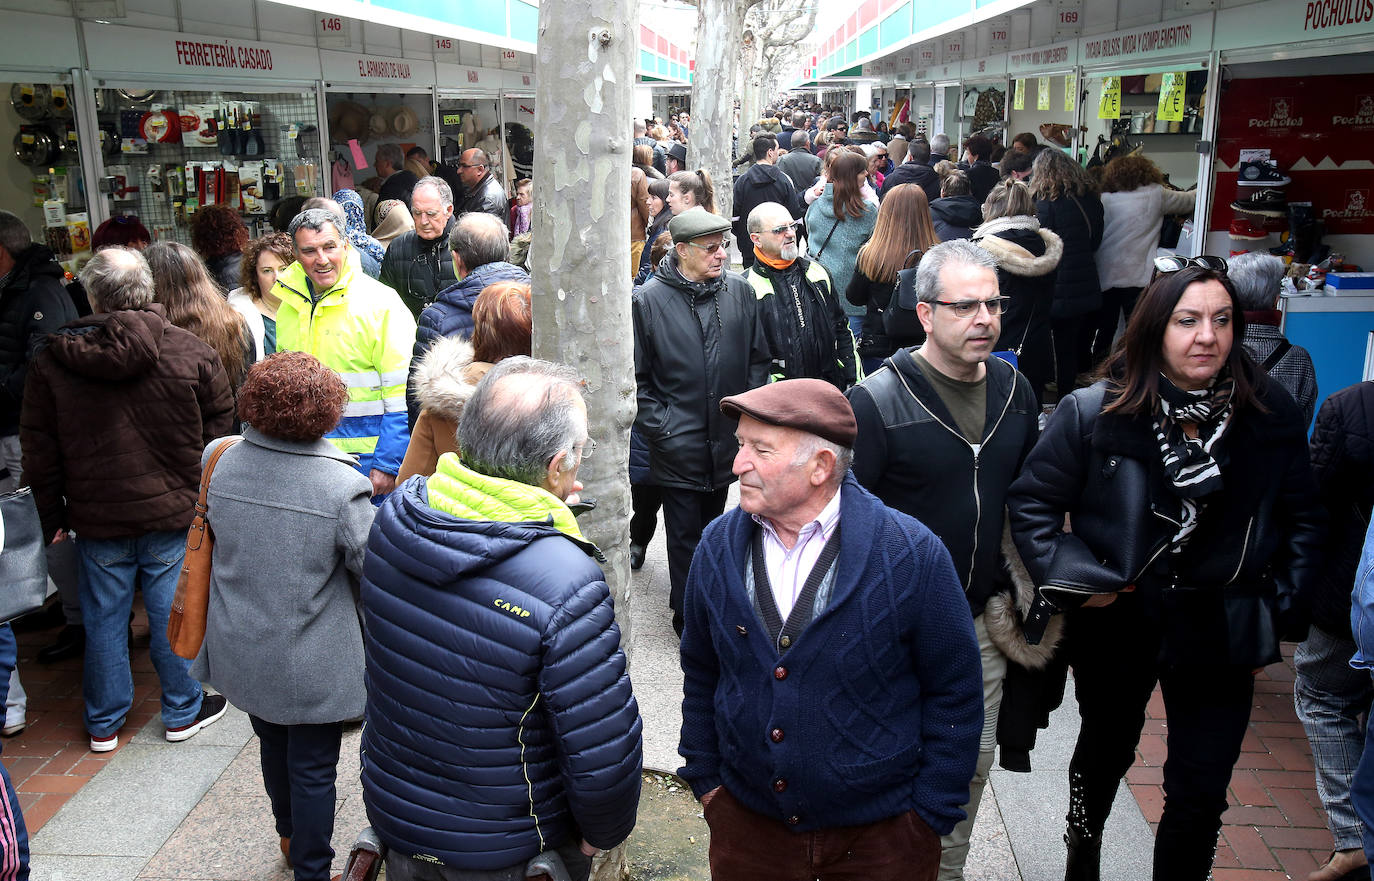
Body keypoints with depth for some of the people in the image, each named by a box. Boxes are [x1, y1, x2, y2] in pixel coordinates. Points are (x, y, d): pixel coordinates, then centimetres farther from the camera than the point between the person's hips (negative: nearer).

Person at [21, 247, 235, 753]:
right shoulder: (190, 350, -9)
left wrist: (53, 515, 10)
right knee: (173, 613, 11)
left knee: (104, 618, 14)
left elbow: (39, 449, 1)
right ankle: (183, 711, 24)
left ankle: (104, 723, 28)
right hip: (174, 511, -1)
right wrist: (206, 492, 11)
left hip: (97, 518, 1)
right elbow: (221, 424, -1)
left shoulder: (51, 360, -5)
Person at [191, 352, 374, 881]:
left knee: (273, 745, 27)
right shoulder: (343, 486, -24)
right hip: (313, 665, -6)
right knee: (313, 767, 11)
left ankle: (289, 836, 49)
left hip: (242, 653, 6)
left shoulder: (223, 465, -8)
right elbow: (374, 571, -16)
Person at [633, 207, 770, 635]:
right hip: (678, 445, -4)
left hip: (726, 441, 4)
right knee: (685, 534, 4)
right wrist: (659, 427, -10)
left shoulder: (739, 291, 0)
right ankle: (687, 614, 19)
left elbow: (759, 358, 9)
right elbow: (635, 378, -5)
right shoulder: (649, 300, -9)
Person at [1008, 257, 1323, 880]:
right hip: (1117, 620, 0)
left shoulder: (1271, 415, -9)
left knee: (1200, 794, 5)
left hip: (1219, 633, 1)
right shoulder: (1094, 414, -16)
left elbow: (1301, 522, 2)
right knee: (1106, 750, 24)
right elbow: (1031, 501, -9)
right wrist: (1075, 580, -15)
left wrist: (1279, 617, -1)